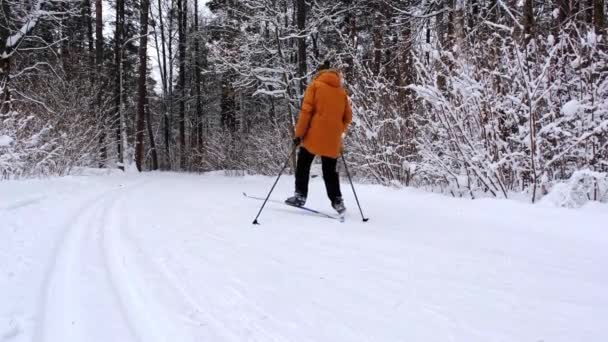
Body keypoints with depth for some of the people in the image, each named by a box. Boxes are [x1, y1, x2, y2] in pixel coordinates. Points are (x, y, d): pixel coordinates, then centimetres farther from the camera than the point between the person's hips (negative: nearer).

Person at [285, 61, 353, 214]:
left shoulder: (315, 85, 3)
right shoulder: (342, 91, 14)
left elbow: (306, 111, -7)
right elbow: (348, 117, 12)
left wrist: (299, 133, -7)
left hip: (314, 136, -3)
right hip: (333, 140, 4)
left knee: (303, 165, 11)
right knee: (330, 171, 12)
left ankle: (300, 195, 5)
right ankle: (337, 201, 5)